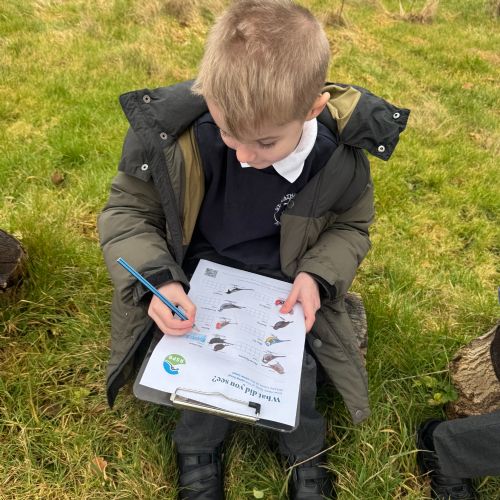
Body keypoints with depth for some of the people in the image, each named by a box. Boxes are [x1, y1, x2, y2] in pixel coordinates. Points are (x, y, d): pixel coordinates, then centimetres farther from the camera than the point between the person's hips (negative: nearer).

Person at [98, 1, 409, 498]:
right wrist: (156, 278, -29)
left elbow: (351, 226, 0)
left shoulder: (340, 156, -21)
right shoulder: (170, 135, -26)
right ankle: (197, 454, 21)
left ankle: (304, 454, 27)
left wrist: (318, 275, -20)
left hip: (283, 285, 1)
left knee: (296, 369, -11)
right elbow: (126, 211, -11)